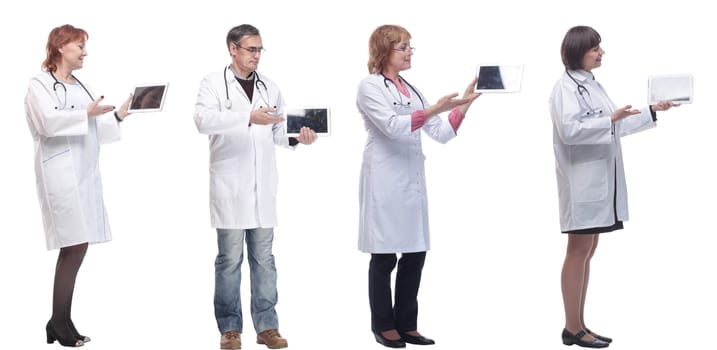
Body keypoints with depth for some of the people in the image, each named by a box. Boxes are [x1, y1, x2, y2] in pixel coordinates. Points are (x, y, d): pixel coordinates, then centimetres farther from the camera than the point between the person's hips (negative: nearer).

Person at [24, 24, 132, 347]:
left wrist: (118, 117, 9)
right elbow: (49, 122, -17)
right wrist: (86, 114, -19)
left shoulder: (80, 86, 20)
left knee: (76, 246, 4)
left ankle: (60, 321, 10)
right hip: (60, 173, -8)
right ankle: (60, 323, -5)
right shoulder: (40, 85, -2)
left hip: (85, 172, 8)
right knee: (75, 245, -13)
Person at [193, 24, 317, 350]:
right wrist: (249, 117, -29)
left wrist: (298, 138, -8)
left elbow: (278, 132, 14)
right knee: (229, 258, 0)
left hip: (262, 185, 4)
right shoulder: (213, 83, 0)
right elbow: (203, 119, -18)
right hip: (229, 185, -4)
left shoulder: (269, 87, 13)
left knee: (263, 258, 6)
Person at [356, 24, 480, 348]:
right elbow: (392, 126, -20)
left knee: (415, 253, 6)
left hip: (413, 181, 7)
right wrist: (433, 110, -28)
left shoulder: (411, 90, 15)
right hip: (384, 182, -7)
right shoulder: (370, 87, -5)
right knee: (384, 255, 1)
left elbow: (441, 134, 10)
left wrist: (463, 105, -2)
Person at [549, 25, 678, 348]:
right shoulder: (566, 87, -12)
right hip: (581, 181, -9)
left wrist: (652, 112, 19)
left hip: (599, 180, 9)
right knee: (578, 252, -4)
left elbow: (614, 128, 22)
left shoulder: (592, 85, 16)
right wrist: (611, 119, -28)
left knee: (587, 252, 11)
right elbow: (569, 130, -25)